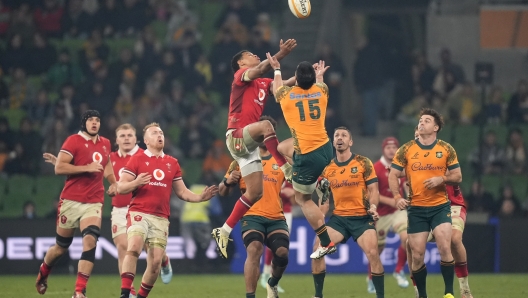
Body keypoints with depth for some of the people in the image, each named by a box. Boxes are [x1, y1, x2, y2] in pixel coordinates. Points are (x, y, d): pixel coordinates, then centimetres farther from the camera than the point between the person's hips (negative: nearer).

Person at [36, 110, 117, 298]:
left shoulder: (105, 144, 11)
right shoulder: (74, 141, -7)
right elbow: (59, 168, -16)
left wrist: (113, 183, 18)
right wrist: (87, 168, -20)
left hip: (94, 203, 3)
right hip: (71, 201, -3)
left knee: (90, 241, -19)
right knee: (61, 247, 9)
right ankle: (42, 273, 41)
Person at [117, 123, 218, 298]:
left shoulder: (172, 163, 16)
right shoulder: (137, 160, 3)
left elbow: (181, 192, 19)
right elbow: (120, 188, 0)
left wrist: (200, 197, 1)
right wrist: (136, 183, -20)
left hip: (161, 218, 4)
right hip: (139, 213, -4)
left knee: (155, 262, -2)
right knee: (134, 248, -27)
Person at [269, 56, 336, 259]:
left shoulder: (287, 95, -6)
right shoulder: (321, 91, 3)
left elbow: (277, 89, 21)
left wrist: (277, 70, 38)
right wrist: (319, 76, 52)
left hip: (308, 155, -6)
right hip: (325, 148, 6)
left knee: (302, 198, 7)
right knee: (283, 147, 29)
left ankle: (326, 243, 4)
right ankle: (315, 182, 22)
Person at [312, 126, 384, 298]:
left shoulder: (363, 163, -1)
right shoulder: (327, 168, 9)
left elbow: (373, 189, -1)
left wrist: (373, 207, -20)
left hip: (362, 217, -3)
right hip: (338, 218, 3)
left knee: (373, 253, -20)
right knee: (317, 249, -13)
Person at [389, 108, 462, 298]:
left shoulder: (446, 149, 2)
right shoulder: (406, 150, 2)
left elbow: (458, 177, 4)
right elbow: (393, 175, 4)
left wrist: (441, 179, -16)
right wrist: (397, 197, -12)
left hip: (440, 207, -1)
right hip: (416, 209, 1)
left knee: (444, 248, -17)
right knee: (417, 255, 0)